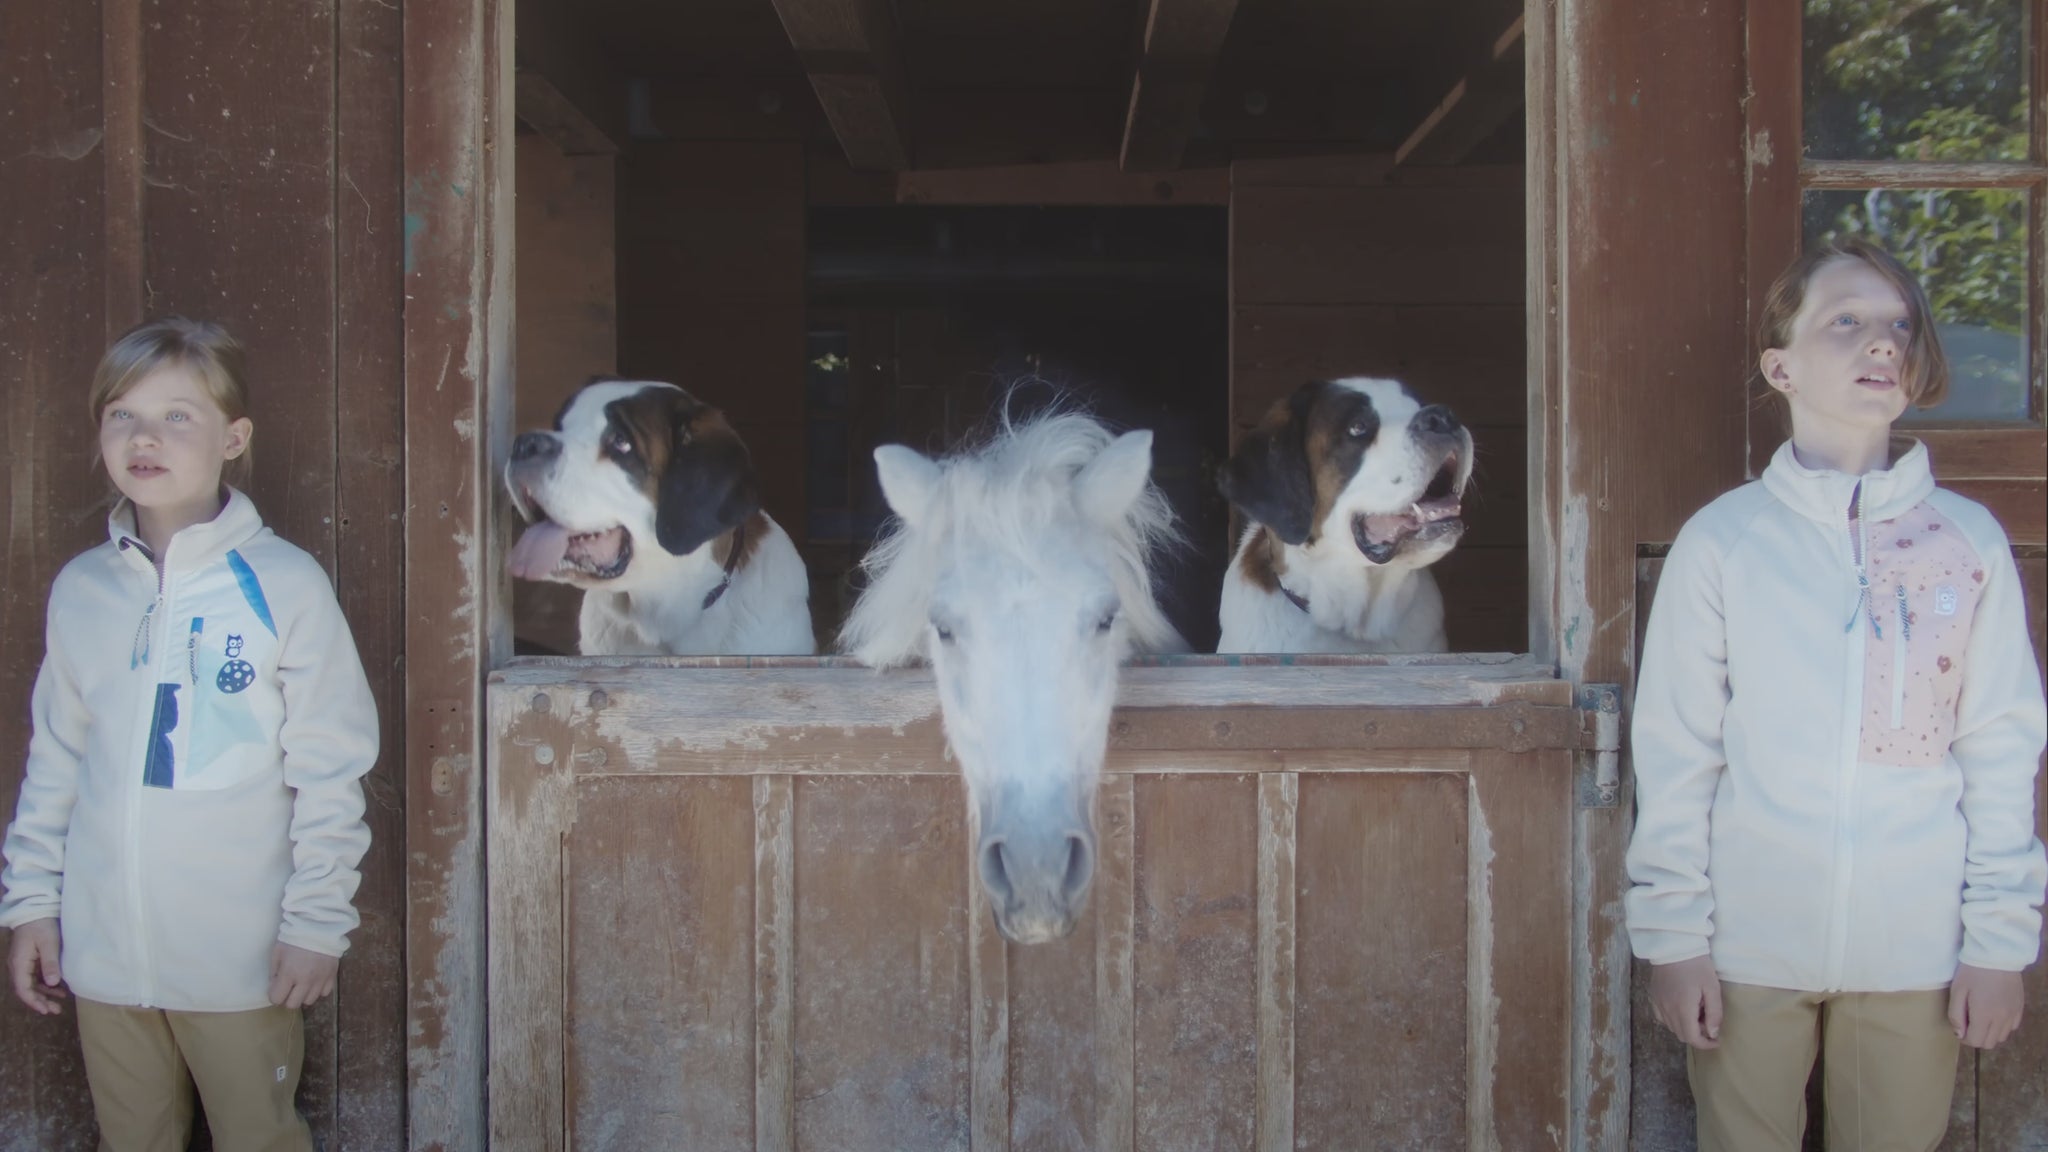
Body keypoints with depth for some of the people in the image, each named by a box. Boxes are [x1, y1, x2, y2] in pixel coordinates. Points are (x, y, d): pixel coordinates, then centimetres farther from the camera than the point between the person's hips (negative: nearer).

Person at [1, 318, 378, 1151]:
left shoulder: (284, 586, -9)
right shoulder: (80, 589, 4)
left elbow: (330, 769, -8)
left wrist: (316, 922, -9)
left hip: (241, 957, -4)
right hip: (103, 952, 4)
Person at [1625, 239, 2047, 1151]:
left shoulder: (1970, 542, 3)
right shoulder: (1722, 540, -2)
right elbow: (1675, 754, -1)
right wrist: (1672, 935, -4)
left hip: (1917, 950, 1)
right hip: (1749, 946, -1)